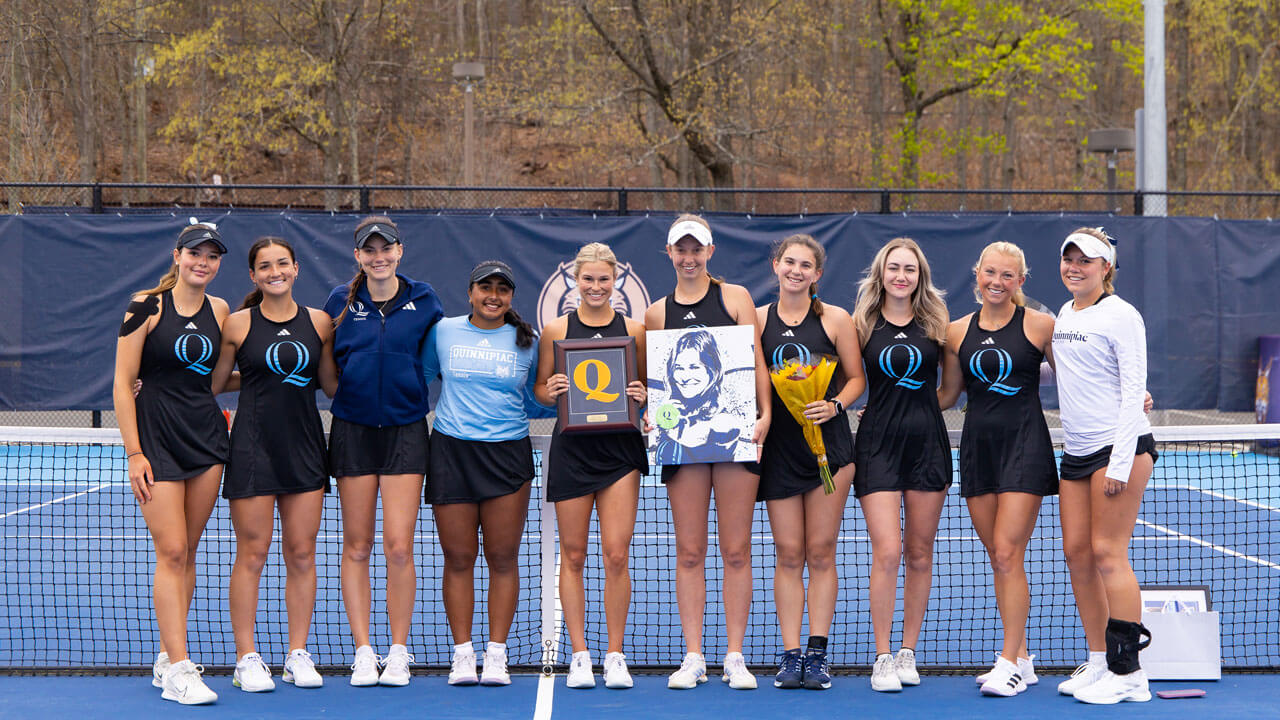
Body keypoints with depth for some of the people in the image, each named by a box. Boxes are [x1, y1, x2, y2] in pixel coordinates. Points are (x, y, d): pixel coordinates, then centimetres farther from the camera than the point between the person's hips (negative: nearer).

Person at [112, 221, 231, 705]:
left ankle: (166, 660, 16)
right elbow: (122, 383, -7)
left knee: (186, 552, 7)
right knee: (171, 552, -10)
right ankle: (178, 670, -11)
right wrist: (134, 453, -11)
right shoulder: (146, 307, -6)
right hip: (156, 436, -5)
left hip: (206, 436, 5)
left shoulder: (219, 311, 9)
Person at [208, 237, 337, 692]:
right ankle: (247, 659, 6)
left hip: (305, 448, 3)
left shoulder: (319, 322, 6)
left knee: (301, 553, 5)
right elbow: (211, 383, 6)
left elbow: (331, 384, 13)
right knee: (252, 554, -1)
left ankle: (298, 655, 14)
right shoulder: (238, 324, 0)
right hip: (253, 447, -3)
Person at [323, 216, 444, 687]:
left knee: (398, 546, -7)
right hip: (353, 430, 1)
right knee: (357, 546, 3)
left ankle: (399, 652, 5)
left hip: (405, 431, -1)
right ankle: (363, 652, 10)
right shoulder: (341, 302, 3)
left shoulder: (422, 300, 2)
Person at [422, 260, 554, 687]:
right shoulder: (442, 332, 6)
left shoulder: (527, 341, 7)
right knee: (458, 558, 0)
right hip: (451, 451, 0)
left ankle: (496, 655, 6)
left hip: (508, 454, 0)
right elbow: (420, 376, 20)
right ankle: (462, 654, 7)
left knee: (503, 557, 0)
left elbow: (535, 403, 14)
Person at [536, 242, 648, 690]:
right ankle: (580, 656, 11)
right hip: (572, 448, 0)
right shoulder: (556, 330, 4)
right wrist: (552, 392, -12)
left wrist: (642, 397, -8)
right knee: (573, 555, 3)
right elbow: (540, 389, 9)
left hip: (620, 450, 0)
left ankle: (615, 657, 6)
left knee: (616, 553, -4)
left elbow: (647, 389, 13)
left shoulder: (633, 330, 6)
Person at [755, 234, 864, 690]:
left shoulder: (836, 319, 2)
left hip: (828, 442, -1)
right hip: (779, 446, 1)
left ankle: (817, 654, 5)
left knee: (821, 553, 0)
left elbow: (856, 378, 5)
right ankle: (791, 655, 5)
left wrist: (834, 405, -13)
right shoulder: (757, 319, 6)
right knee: (789, 554, 1)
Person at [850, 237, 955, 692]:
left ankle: (908, 653, 17)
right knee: (887, 552, -11)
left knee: (919, 553, 6)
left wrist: (926, 401, 3)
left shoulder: (935, 321, 6)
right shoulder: (862, 322, 2)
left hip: (927, 441, 2)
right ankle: (882, 658, -3)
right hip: (878, 443, -2)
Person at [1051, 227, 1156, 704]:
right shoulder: (1065, 313, 15)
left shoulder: (1121, 315, -8)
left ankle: (1128, 673, -5)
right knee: (1077, 554, 5)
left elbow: (1133, 389, -12)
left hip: (1121, 447, -8)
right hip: (1076, 451, 8)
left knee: (1108, 553, -9)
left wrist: (1120, 463, -17)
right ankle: (1098, 662, 13)